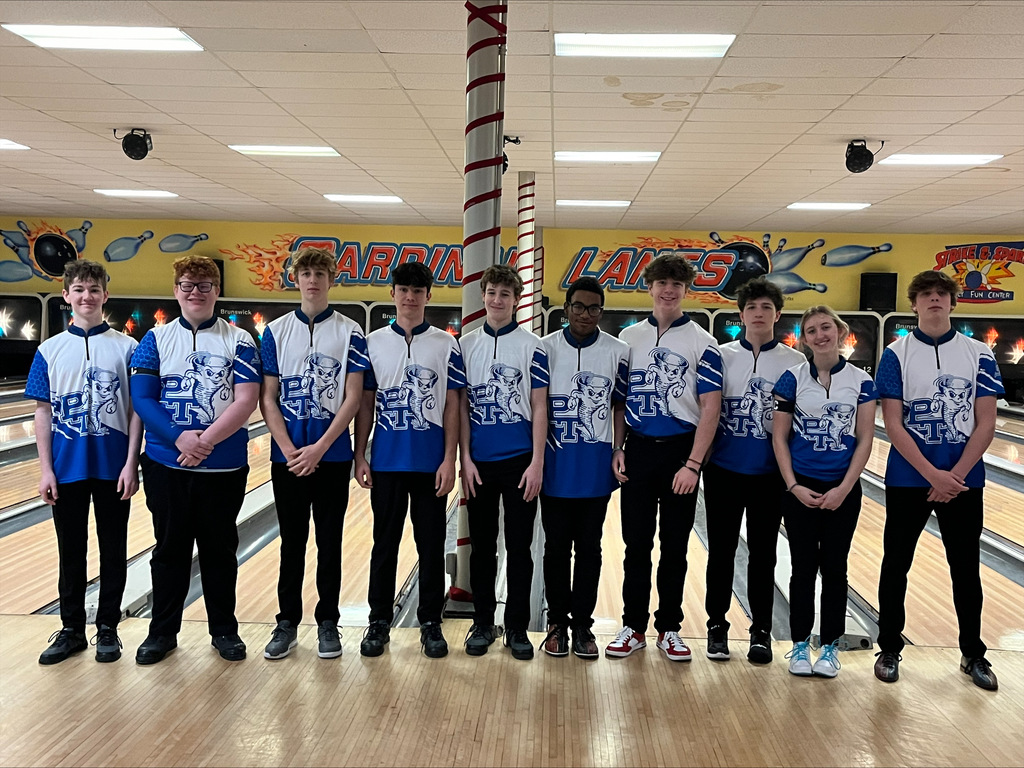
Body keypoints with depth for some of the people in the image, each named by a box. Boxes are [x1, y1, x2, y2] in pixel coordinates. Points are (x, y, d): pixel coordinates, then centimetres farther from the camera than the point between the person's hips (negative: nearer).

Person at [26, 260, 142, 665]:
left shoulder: (127, 348, -2)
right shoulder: (50, 350, 3)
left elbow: (136, 409, -3)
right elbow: (43, 412, 4)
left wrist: (131, 463, -8)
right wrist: (45, 469, -1)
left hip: (113, 467, -2)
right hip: (67, 468, 2)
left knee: (113, 551, 8)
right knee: (71, 551, 12)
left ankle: (107, 628, 21)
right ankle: (72, 628, 25)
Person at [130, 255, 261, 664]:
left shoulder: (238, 341, 0)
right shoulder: (156, 339, 5)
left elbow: (246, 401, -9)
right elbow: (141, 399, -2)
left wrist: (206, 440, -18)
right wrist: (180, 438, -16)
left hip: (223, 467, -1)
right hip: (166, 466, 1)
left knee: (220, 549, 10)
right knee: (170, 549, 11)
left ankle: (224, 629, 24)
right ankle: (162, 631, 25)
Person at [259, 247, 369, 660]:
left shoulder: (350, 333, -1)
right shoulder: (276, 331, 4)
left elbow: (352, 398, -6)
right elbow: (268, 399, 1)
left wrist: (319, 448, -13)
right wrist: (290, 451, -9)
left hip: (332, 455, -1)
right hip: (287, 456, 1)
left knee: (330, 542, 7)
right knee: (292, 542, 9)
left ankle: (327, 623, 19)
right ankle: (287, 623, 20)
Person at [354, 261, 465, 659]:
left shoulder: (446, 345, 0)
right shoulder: (373, 343, 4)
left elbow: (452, 406, -1)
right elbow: (365, 403, 5)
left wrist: (449, 460, -7)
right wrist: (359, 456, 0)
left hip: (430, 463, -1)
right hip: (386, 462, 1)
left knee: (431, 545, 7)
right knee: (385, 543, 9)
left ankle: (430, 623, 19)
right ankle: (379, 621, 21)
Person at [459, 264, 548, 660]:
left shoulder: (532, 346, -1)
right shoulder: (466, 345, 5)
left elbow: (539, 408, -3)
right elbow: (462, 405, 5)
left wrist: (537, 463, -8)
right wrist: (465, 459, -1)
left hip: (519, 462, -2)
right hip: (479, 463, 2)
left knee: (519, 548, 5)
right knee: (482, 546, 10)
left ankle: (517, 627, 17)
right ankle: (482, 624, 22)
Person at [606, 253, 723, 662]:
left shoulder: (702, 343, -3)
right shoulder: (628, 338, 6)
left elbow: (710, 408, -7)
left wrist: (693, 464, -13)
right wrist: (616, 449, -1)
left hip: (680, 451, -2)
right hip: (637, 450, 2)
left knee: (674, 547, 7)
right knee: (636, 544, 7)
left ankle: (669, 628, 20)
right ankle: (633, 627, 18)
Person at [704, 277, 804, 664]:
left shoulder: (795, 362, 1)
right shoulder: (722, 356, 2)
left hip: (770, 472, 0)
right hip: (724, 469, 0)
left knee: (763, 553, 8)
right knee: (721, 550, 8)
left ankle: (761, 631, 19)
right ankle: (717, 625, 21)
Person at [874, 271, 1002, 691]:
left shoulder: (979, 355, 1)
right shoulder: (896, 354, -3)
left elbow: (985, 424, -2)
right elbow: (893, 425, -8)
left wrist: (955, 476, -11)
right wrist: (933, 475, -15)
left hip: (964, 480, 1)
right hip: (908, 480, -1)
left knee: (966, 568, 11)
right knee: (895, 565, 7)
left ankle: (973, 654, 26)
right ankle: (889, 649, 21)